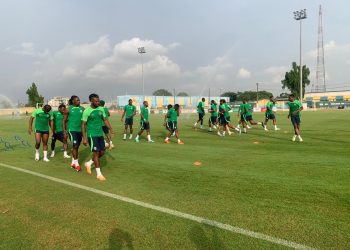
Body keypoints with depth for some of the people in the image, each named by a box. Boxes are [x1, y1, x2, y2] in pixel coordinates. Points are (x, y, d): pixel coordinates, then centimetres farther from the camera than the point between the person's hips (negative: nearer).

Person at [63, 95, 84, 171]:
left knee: (76, 147, 11)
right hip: (72, 129, -4)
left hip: (80, 130, 4)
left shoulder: (82, 109, 4)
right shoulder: (68, 109, -3)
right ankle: (76, 163, -2)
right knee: (75, 146, -12)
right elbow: (64, 121, 2)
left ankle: (73, 162, 25)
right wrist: (64, 130, -6)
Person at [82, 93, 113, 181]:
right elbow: (83, 125, -9)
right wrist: (84, 138, -14)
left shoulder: (101, 109, 5)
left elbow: (105, 120, 12)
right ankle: (98, 174, 7)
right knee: (96, 153, -4)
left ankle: (89, 163, 32)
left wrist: (111, 129, -1)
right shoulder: (87, 111, -12)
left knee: (102, 152, 9)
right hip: (92, 135, -6)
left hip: (100, 134, 6)